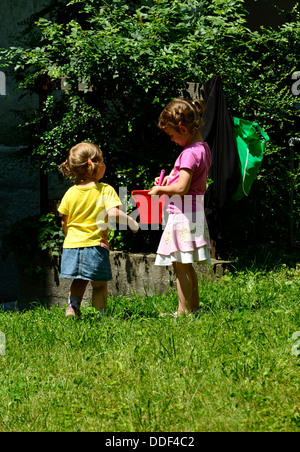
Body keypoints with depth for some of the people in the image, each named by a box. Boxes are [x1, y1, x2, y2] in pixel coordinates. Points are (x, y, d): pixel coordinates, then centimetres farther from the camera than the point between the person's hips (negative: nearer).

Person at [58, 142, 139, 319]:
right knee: (99, 284, 9)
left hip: (72, 244, 4)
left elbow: (64, 222, 10)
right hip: (95, 245, -4)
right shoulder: (106, 190, -9)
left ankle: (73, 306, -1)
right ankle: (101, 313, 11)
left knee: (79, 281, 17)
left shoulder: (71, 193, 4)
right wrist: (131, 221, -9)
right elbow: (113, 213, -23)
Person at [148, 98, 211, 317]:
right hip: (193, 212, 10)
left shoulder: (189, 153, -19)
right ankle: (194, 306, 23)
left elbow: (182, 187, -26)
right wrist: (171, 179, 14)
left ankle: (183, 311, 0)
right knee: (186, 265, 16)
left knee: (181, 265, -4)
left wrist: (160, 189, -11)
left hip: (183, 215, -10)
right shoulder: (203, 148, 11)